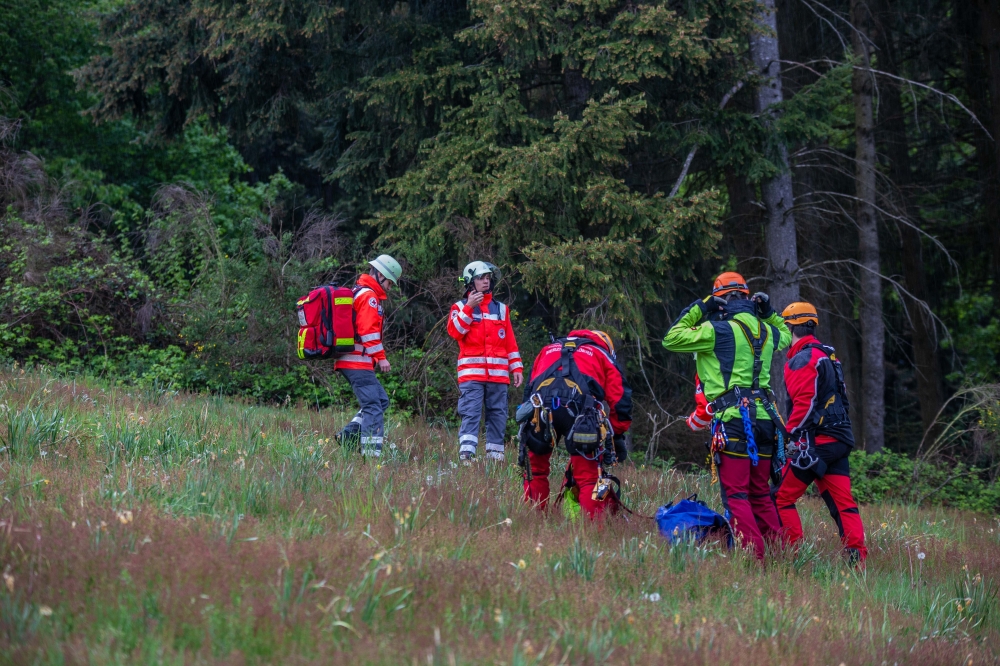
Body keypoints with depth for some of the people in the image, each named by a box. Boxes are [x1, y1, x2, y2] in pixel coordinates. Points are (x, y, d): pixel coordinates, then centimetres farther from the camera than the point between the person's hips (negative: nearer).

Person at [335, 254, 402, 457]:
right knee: (373, 406, -10)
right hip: (358, 362, -10)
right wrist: (381, 357, -16)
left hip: (349, 361, 10)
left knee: (381, 400, 14)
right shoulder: (369, 296, -10)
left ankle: (349, 435, 8)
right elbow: (368, 330, -19)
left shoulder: (357, 292, 22)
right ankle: (372, 452, -13)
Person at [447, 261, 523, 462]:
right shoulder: (461, 307, 9)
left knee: (498, 414, 4)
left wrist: (516, 367, 8)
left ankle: (495, 453, 11)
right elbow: (454, 331, -9)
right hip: (471, 372, -3)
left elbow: (510, 341, 15)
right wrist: (469, 308, -15)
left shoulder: (501, 309, 17)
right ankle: (466, 453, -17)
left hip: (498, 373, 3)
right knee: (470, 413, -12)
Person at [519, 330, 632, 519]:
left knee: (535, 471, 22)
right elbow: (621, 402, 20)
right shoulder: (604, 356, 29)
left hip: (539, 407, 3)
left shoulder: (547, 350, 39)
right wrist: (617, 437, 29)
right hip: (580, 409, -2)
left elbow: (528, 391, 32)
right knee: (589, 477, 5)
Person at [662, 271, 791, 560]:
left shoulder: (720, 330, -6)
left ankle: (754, 556, -15)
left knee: (736, 494, -5)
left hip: (733, 420, -6)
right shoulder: (768, 332, 13)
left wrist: (698, 309, 6)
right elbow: (786, 336, 39)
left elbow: (671, 339, 0)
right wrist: (768, 313, 28)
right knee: (761, 492, 15)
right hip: (764, 417, 6)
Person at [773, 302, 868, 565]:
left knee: (781, 497, 0)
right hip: (839, 441, 9)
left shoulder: (802, 359, -9)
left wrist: (794, 434, -16)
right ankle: (858, 558, -5)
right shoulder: (829, 356, 19)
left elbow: (805, 402, -20)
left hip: (815, 442, -9)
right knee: (843, 502, 4)